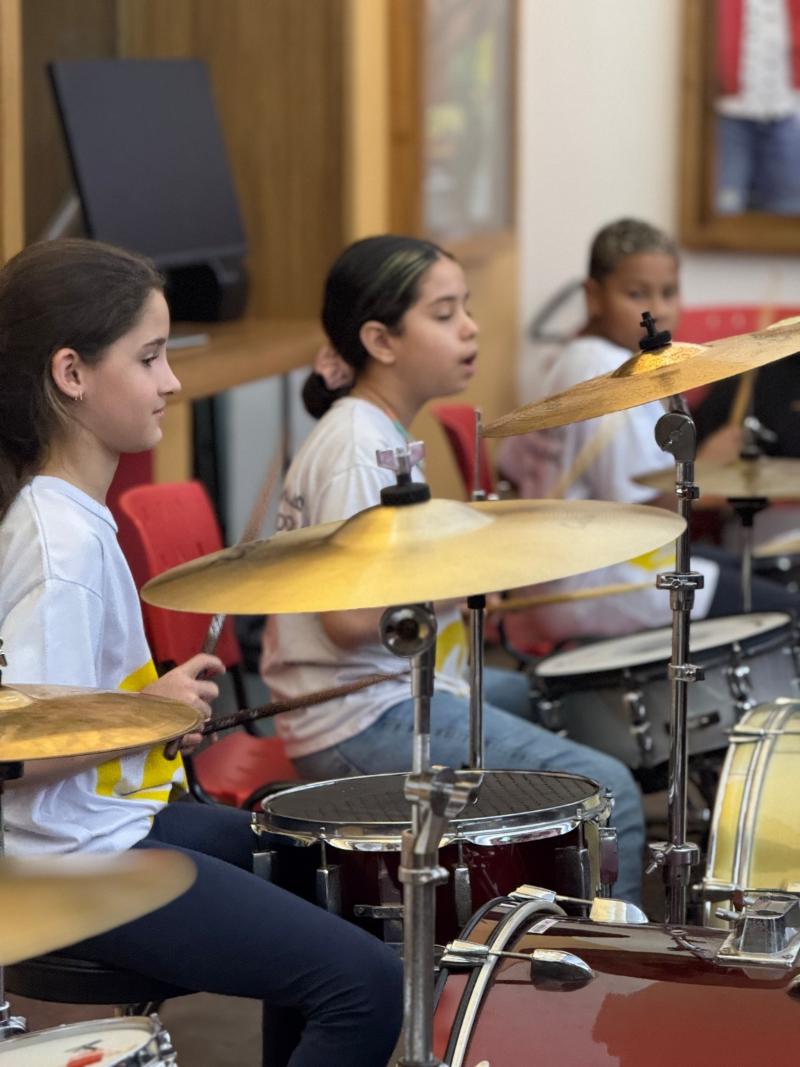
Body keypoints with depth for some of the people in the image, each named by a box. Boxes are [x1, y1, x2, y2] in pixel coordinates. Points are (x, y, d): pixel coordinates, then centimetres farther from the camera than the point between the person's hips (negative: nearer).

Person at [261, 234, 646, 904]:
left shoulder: (378, 431, 13)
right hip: (361, 722, -11)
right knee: (605, 790, -17)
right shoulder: (356, 445, -18)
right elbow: (347, 616, -25)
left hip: (397, 692, 11)